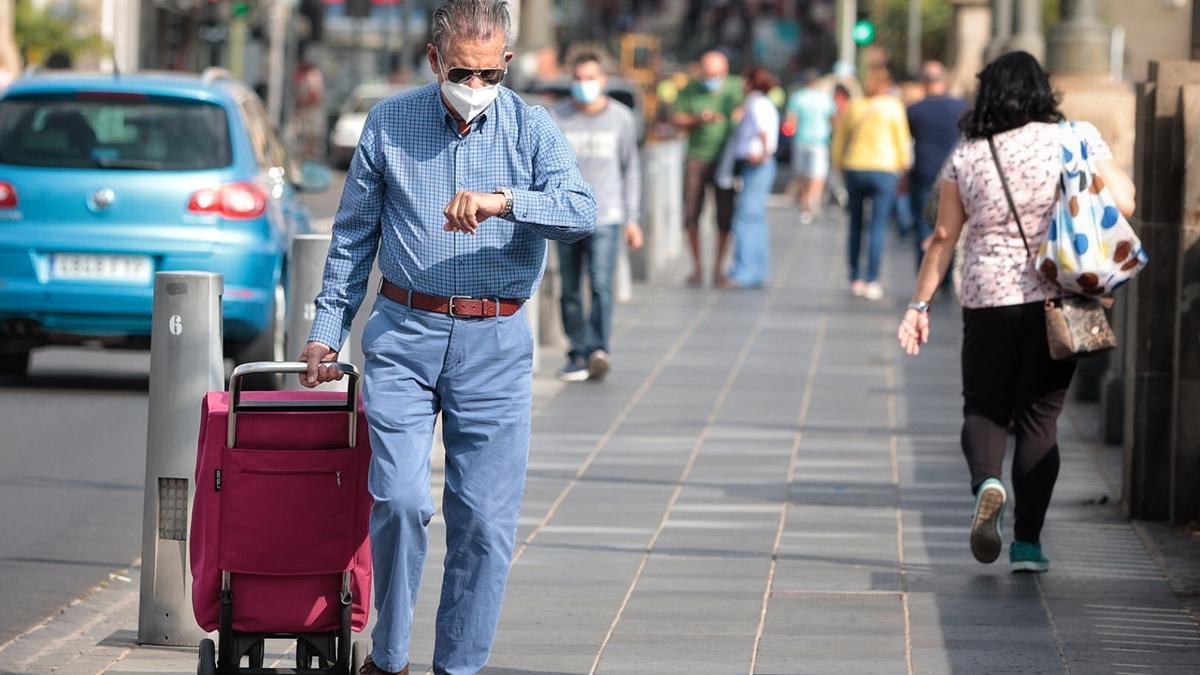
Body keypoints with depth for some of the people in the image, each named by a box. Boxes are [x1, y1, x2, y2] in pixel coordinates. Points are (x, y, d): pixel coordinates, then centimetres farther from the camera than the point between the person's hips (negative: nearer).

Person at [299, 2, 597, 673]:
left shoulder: (532, 128, 1)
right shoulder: (389, 124, 5)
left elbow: (583, 212, -15)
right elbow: (353, 234, 13)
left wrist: (503, 201, -31)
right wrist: (327, 331, 10)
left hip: (495, 345, 0)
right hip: (404, 335, 0)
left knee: (485, 517, -1)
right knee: (400, 499, -12)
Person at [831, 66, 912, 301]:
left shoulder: (853, 106, 7)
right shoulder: (893, 106, -2)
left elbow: (839, 140, 13)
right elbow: (902, 140, 0)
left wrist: (840, 165, 23)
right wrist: (903, 165, 12)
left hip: (855, 169, 3)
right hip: (885, 169, -3)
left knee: (856, 225, 13)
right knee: (878, 226, -3)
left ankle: (856, 279, 14)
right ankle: (872, 281, -9)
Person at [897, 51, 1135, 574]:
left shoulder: (965, 158, 2)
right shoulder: (1075, 139, -2)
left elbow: (944, 237, 4)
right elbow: (1123, 203, -4)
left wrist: (920, 305, 11)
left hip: (988, 300, 0)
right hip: (1056, 299, 0)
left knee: (984, 408, 14)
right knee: (1039, 417, 7)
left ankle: (986, 481, -18)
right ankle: (1027, 542, 4)